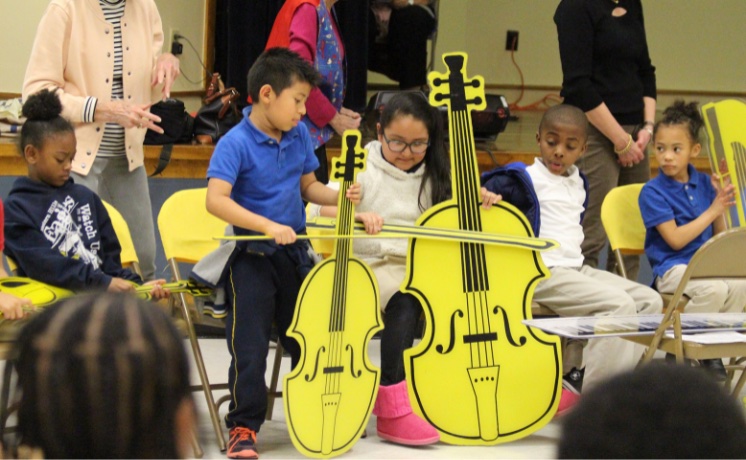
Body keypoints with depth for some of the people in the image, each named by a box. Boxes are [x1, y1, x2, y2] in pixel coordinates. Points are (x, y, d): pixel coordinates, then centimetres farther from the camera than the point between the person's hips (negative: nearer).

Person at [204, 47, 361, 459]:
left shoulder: (299, 135, 4)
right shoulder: (236, 144, -17)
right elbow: (216, 200, -27)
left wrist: (340, 197, -3)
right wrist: (267, 225, -32)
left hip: (295, 252, 6)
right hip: (252, 257, -6)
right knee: (250, 347, -7)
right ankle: (243, 427, 4)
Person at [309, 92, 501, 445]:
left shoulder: (435, 177, 14)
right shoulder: (364, 170, 0)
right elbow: (320, 211, -11)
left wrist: (481, 196, -1)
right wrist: (357, 215, -30)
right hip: (373, 266, -4)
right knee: (405, 300, -35)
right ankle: (392, 409, -33)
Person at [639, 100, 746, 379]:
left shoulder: (704, 184, 9)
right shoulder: (653, 192, -6)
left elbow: (720, 237, 11)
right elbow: (676, 240, -14)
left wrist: (722, 198, -2)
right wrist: (712, 210, -11)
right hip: (672, 268, -5)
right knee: (714, 288, -33)